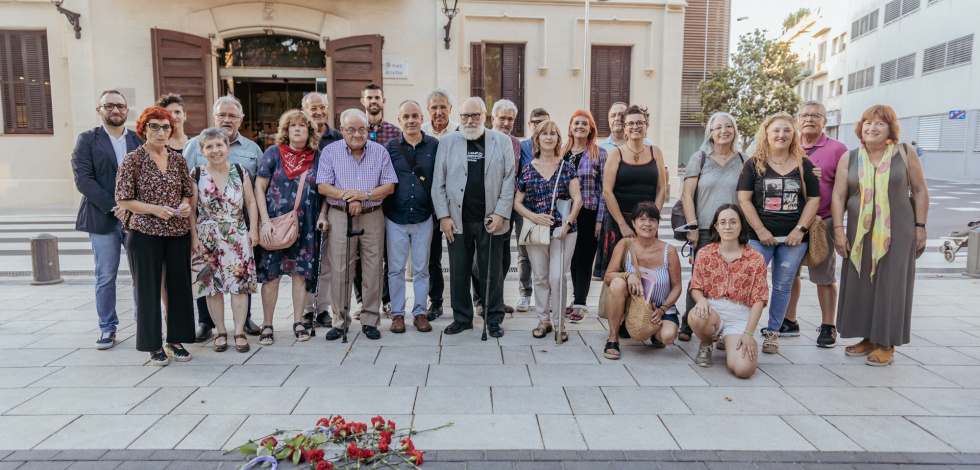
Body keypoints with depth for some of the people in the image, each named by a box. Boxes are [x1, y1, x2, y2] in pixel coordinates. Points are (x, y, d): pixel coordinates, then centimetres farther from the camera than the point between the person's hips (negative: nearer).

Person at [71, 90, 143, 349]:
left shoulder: (140, 140, 10)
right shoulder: (87, 140, 6)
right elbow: (83, 179, -5)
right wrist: (112, 207, -13)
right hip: (102, 218, -1)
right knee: (105, 277, 5)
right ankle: (107, 328, 16)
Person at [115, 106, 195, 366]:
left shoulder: (177, 159, 10)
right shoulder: (133, 160, -3)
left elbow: (188, 192, 17)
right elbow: (123, 200, -5)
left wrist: (185, 204, -5)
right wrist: (154, 209, -17)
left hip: (178, 231, 4)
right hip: (145, 232, -4)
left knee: (179, 284, 8)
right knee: (148, 288, 3)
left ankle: (176, 340, 22)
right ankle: (154, 345, 15)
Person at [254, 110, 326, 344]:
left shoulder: (315, 158, 7)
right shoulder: (274, 153, 1)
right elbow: (259, 187, -1)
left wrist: (322, 214, 0)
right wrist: (265, 220, -10)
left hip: (304, 226, 2)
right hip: (274, 223, -2)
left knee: (301, 272, 4)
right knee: (271, 274, 0)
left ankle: (298, 322, 16)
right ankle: (267, 325, 10)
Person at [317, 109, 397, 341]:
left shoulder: (380, 152, 7)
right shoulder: (330, 152, 5)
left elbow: (390, 186, 1)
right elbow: (323, 186, -1)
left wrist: (366, 195, -15)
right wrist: (346, 196, -17)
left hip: (372, 217, 1)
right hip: (339, 217, 0)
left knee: (373, 268, 2)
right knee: (339, 269, 0)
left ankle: (370, 320, 13)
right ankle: (340, 320, 11)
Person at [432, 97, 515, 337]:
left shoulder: (502, 141, 6)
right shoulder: (447, 142, 8)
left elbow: (509, 180, 3)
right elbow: (438, 183, 6)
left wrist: (501, 213, -6)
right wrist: (443, 216, -2)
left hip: (489, 220, -1)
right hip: (458, 220, 1)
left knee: (492, 272, 6)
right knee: (458, 272, 8)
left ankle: (494, 319, 20)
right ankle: (462, 318, 22)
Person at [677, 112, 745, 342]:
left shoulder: (743, 161, 12)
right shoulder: (699, 158, 6)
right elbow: (687, 195, 1)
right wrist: (692, 226, -6)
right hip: (705, 231, -2)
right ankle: (687, 327, 10)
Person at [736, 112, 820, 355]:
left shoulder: (804, 165, 9)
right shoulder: (754, 164, 3)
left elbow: (814, 199, 7)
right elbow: (744, 199, -2)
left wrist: (800, 229, -4)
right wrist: (761, 230, -8)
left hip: (794, 237, 2)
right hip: (760, 237, -2)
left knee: (782, 286, 6)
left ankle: (772, 332, 19)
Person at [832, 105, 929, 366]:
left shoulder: (905, 154, 0)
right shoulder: (849, 158, 4)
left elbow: (920, 191, 4)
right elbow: (838, 196, 3)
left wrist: (920, 226, -1)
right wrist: (838, 230, -4)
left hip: (897, 232, -2)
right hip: (860, 233, 3)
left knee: (890, 284, 0)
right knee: (861, 284, 6)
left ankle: (887, 345, 9)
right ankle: (868, 338, 20)